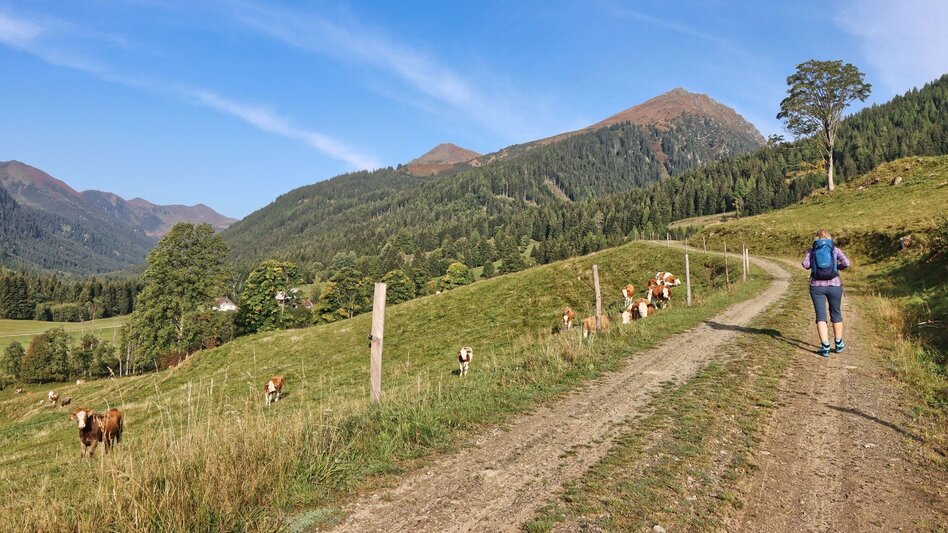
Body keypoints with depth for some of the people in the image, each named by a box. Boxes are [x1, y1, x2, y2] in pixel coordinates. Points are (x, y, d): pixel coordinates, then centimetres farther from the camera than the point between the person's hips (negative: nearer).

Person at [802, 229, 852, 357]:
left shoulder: (811, 251, 6)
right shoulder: (835, 250, 7)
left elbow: (805, 265, -10)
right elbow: (847, 263, -6)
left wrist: (812, 265, 13)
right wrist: (838, 267, 14)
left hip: (816, 286, -1)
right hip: (834, 285, 1)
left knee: (821, 316, 1)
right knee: (836, 314, 18)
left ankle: (825, 347, -9)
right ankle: (838, 344, 29)